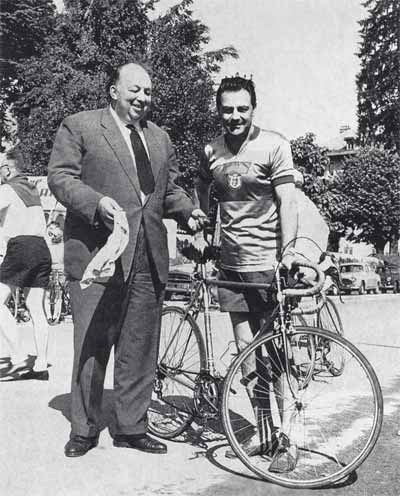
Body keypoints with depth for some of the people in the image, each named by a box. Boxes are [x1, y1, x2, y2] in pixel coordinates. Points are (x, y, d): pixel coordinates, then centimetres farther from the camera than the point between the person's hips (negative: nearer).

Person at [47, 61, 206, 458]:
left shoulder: (160, 137, 21)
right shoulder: (78, 126, 4)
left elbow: (169, 188, 24)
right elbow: (60, 177, -4)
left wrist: (187, 210, 4)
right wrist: (97, 202, -20)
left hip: (148, 259, 5)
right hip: (98, 252, -5)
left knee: (140, 348, 9)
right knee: (91, 346, 2)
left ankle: (132, 427, 23)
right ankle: (84, 429, 18)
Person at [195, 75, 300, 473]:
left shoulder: (274, 145, -5)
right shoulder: (212, 150, 8)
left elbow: (287, 202, -9)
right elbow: (201, 192, 23)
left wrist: (288, 253, -18)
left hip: (266, 264, -5)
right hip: (230, 263, 5)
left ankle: (284, 437, 12)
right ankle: (263, 432, 21)